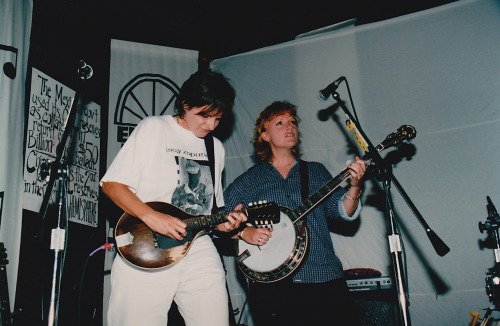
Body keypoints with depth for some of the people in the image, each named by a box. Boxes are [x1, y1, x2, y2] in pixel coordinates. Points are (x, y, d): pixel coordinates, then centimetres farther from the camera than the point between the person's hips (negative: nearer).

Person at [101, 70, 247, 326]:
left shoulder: (216, 148, 19)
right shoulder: (153, 128, 2)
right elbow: (112, 184, -5)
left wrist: (224, 221, 3)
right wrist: (151, 217, -18)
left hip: (197, 246, 5)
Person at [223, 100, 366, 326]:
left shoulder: (316, 172, 14)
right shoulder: (248, 181, 8)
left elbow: (342, 211, 4)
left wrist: (354, 187, -13)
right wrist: (244, 232, -11)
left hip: (324, 277, 2)